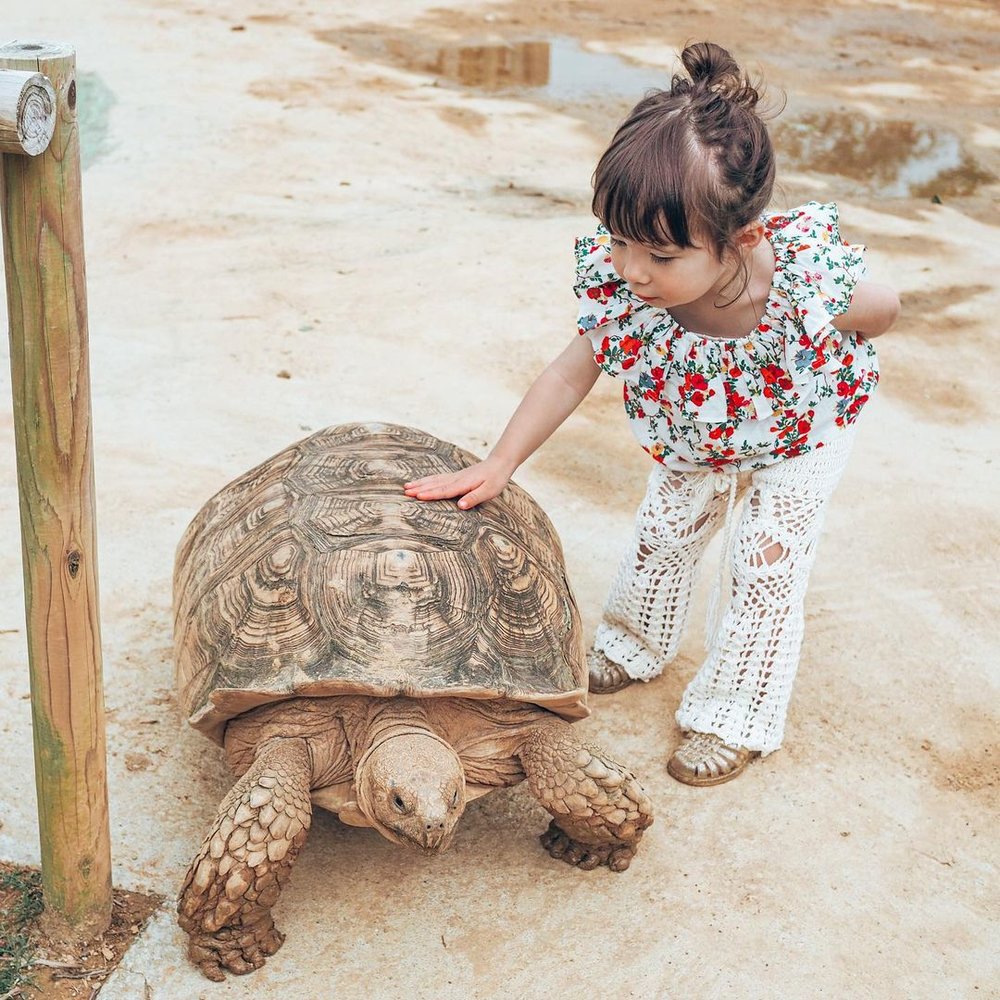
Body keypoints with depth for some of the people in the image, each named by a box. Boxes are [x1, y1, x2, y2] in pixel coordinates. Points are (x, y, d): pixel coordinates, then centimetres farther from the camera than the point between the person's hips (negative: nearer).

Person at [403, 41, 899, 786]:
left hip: (803, 428, -3)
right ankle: (634, 647, 45)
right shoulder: (623, 289, -36)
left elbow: (885, 310, -22)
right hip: (695, 435, 4)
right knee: (665, 533, 17)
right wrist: (498, 465, -31)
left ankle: (735, 719, 18)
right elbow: (572, 374, -25)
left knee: (766, 564, -2)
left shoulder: (808, 284, -45)